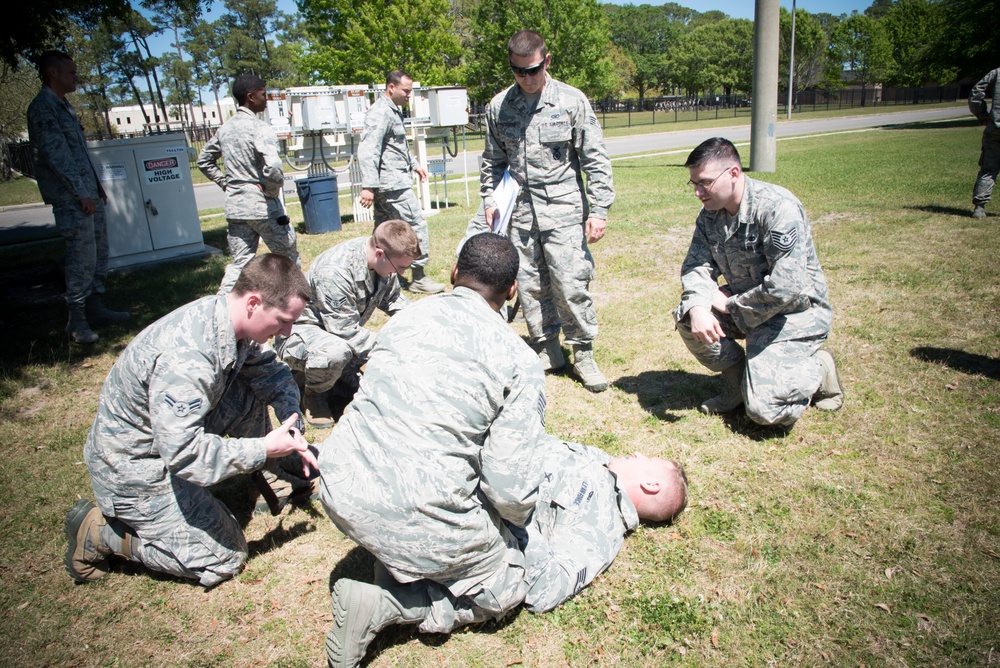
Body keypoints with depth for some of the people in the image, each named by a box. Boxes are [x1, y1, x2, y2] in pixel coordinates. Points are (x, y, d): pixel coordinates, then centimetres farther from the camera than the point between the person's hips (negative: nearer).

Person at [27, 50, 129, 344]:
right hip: (71, 199, -9)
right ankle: (77, 320, 0)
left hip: (89, 194, 9)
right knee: (82, 256, -8)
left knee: (99, 251, 12)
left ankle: (96, 308, 21)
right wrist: (82, 193, -18)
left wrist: (97, 187, 17)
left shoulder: (63, 105, 19)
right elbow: (56, 154, -17)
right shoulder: (42, 107, -10)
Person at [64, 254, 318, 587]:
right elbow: (184, 454, -35)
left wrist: (292, 426, -12)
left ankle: (268, 473, 15)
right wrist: (263, 448, -28)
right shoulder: (186, 358, -37)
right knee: (224, 557, -2)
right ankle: (100, 530, 5)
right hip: (133, 464, -8)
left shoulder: (225, 315, -11)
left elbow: (271, 372, 2)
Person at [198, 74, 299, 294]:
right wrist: (273, 190, -12)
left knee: (238, 263, 11)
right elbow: (273, 166, -28)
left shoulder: (225, 128, 10)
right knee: (288, 258, 11)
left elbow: (204, 161, 22)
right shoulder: (259, 128, -13)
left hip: (234, 206, 7)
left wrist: (225, 183, 17)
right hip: (262, 206, -7)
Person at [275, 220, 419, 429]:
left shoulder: (383, 260, -11)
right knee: (335, 352, -40)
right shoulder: (334, 271, -36)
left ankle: (347, 376, 10)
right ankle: (314, 394, -7)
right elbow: (346, 332, -33)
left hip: (344, 327, 8)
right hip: (299, 331, -8)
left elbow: (392, 298, 6)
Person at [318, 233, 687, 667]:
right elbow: (513, 492, -13)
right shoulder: (520, 362, -9)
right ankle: (387, 606, 1)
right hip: (419, 513, -6)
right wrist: (515, 516, 12)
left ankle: (392, 563, 17)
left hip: (340, 488, 7)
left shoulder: (405, 316, 7)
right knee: (505, 589, 19)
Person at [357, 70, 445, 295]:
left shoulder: (393, 110, 19)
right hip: (392, 183, -10)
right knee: (417, 225, -6)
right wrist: (368, 185, -29)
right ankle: (419, 277, 2)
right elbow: (367, 150, -23)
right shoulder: (381, 113, -14)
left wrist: (414, 164, 32)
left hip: (386, 184, 10)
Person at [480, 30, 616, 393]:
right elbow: (492, 161, 18)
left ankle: (583, 353, 9)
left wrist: (599, 209, -7)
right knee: (530, 285, 7)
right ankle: (546, 349, 23)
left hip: (564, 209, -3)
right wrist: (489, 200, 9)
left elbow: (595, 159, -2)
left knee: (571, 284, -8)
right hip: (520, 212, 4)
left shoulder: (571, 100, -2)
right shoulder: (498, 107, 6)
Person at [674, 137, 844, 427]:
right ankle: (738, 382, 5)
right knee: (686, 317, -16)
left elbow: (785, 288, -31)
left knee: (766, 409, -20)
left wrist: (731, 305, -18)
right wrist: (697, 307, -29)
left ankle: (817, 368, 12)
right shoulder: (710, 214, -2)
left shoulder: (779, 208, -25)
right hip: (744, 305, 7)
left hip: (796, 310, -7)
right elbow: (696, 265, -8)